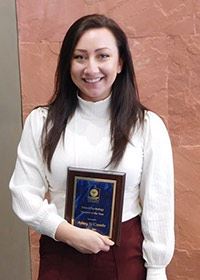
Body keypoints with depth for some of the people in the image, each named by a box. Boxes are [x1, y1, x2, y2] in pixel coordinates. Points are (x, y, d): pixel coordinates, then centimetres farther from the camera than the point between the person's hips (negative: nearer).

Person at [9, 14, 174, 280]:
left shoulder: (148, 125, -8)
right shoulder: (41, 121, -5)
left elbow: (158, 206, -5)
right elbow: (24, 194, -4)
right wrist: (69, 233, -15)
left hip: (126, 256, 0)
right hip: (61, 254, 1)